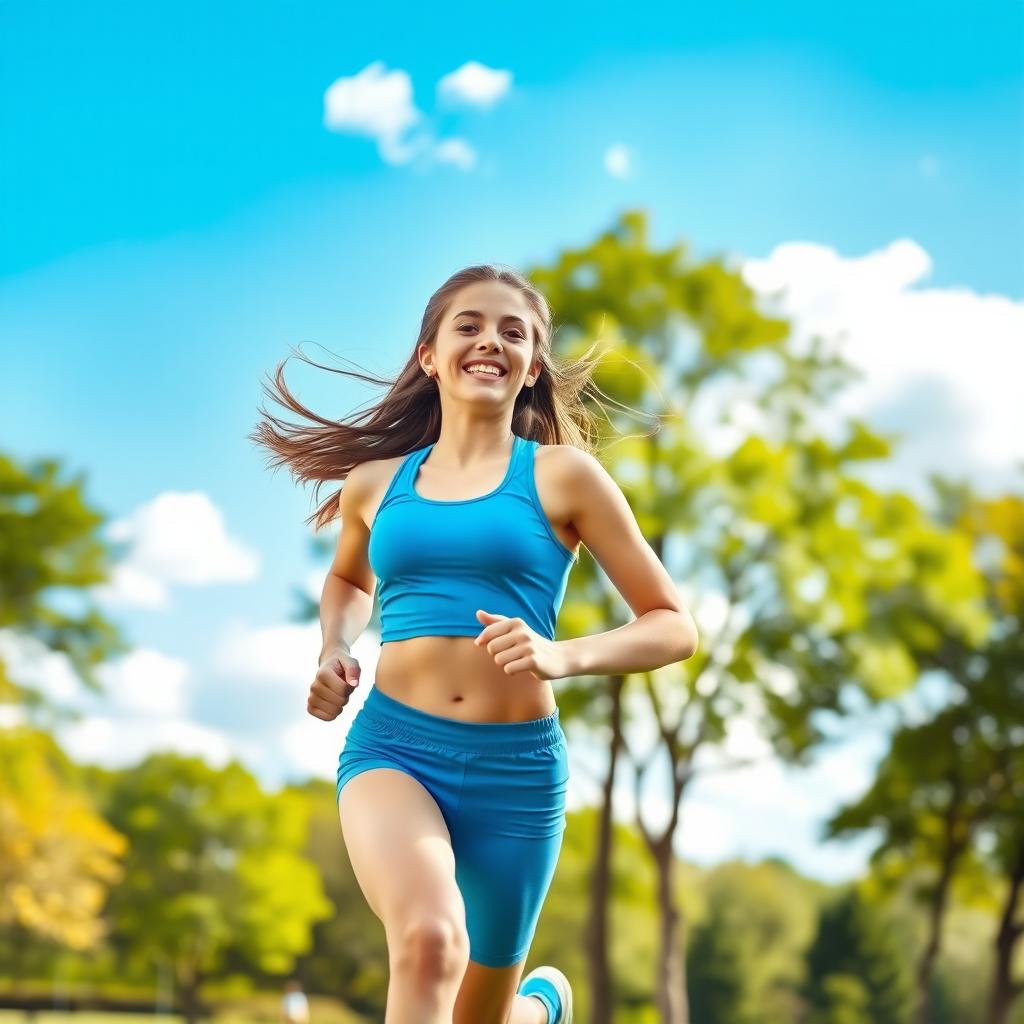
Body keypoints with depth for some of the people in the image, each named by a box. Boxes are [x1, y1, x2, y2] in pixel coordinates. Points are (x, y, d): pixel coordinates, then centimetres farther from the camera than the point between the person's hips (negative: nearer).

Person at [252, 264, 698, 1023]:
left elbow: (675, 627, 1)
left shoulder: (562, 475, 0)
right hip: (391, 747, 1)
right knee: (429, 939, -33)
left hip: (516, 768, 0)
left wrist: (562, 656, -17)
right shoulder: (374, 484, 9)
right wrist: (334, 651, 12)